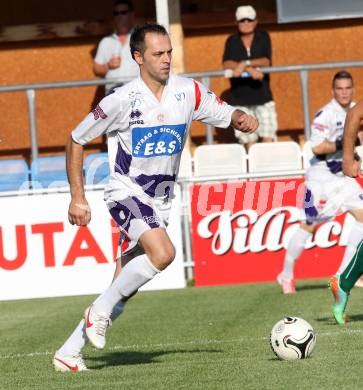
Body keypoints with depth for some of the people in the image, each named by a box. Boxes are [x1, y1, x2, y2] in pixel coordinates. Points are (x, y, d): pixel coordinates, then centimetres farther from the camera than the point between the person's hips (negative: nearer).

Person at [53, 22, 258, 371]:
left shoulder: (189, 92, -2)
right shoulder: (122, 100, -14)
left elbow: (226, 114, 7)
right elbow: (75, 141, -4)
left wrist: (241, 118, -19)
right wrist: (78, 199, -6)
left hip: (160, 201, 6)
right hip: (126, 194, -6)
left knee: (126, 286, 5)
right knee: (162, 253, -30)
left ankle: (68, 353, 14)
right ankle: (100, 312, -13)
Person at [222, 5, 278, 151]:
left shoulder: (263, 37, 4)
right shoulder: (232, 41, 5)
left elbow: (266, 62, -9)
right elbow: (227, 64, -10)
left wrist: (244, 63, -22)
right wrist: (250, 69, -22)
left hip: (262, 95, 0)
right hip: (240, 97, 0)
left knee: (268, 136, -7)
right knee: (248, 140, -1)